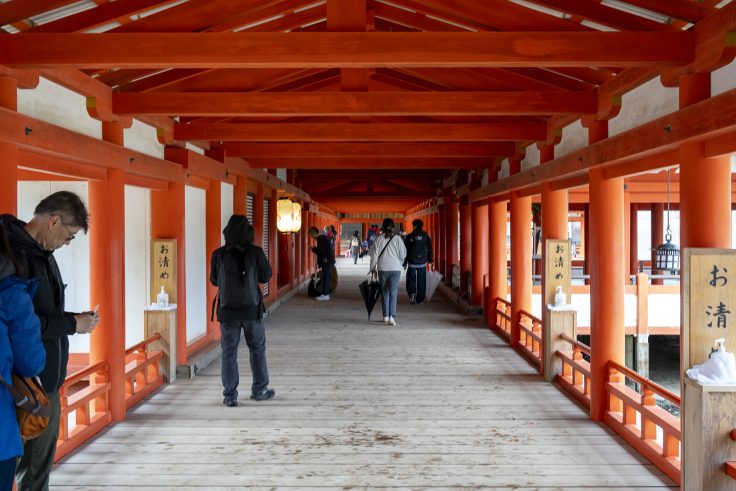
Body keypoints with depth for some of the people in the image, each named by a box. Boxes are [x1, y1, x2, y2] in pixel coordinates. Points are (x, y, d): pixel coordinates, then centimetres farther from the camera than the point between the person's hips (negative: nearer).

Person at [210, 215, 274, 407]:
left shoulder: (219, 255, -5)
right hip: (252, 308, 0)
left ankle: (230, 396, 7)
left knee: (229, 352, 7)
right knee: (257, 349, 15)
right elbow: (266, 277, 1)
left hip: (228, 310, 1)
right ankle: (259, 390, 23)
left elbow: (214, 280, 6)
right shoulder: (255, 253, -9)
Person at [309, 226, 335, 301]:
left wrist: (313, 249, -7)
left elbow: (321, 251, -21)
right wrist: (315, 249, 12)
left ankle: (325, 295, -4)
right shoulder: (323, 237, 15)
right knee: (325, 277, 13)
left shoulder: (321, 238, -16)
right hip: (328, 260, 10)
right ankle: (325, 294, 18)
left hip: (326, 261, -10)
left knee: (325, 277, -6)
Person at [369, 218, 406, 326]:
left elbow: (374, 254, 0)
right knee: (393, 293, -1)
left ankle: (385, 316, 20)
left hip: (382, 269, 1)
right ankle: (392, 316, -15)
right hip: (395, 268, -1)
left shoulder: (378, 239, -2)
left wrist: (373, 267, 11)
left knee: (385, 292, 14)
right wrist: (400, 262, 19)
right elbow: (403, 254, -1)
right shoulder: (397, 238, -4)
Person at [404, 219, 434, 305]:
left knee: (411, 279, 12)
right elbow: (429, 249, 3)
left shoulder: (409, 237, -3)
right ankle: (420, 299, 11)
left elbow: (405, 250, -1)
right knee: (421, 281, 9)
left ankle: (412, 293, -12)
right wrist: (430, 260, 11)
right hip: (422, 263, 1)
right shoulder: (426, 236, 1)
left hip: (412, 262, -1)